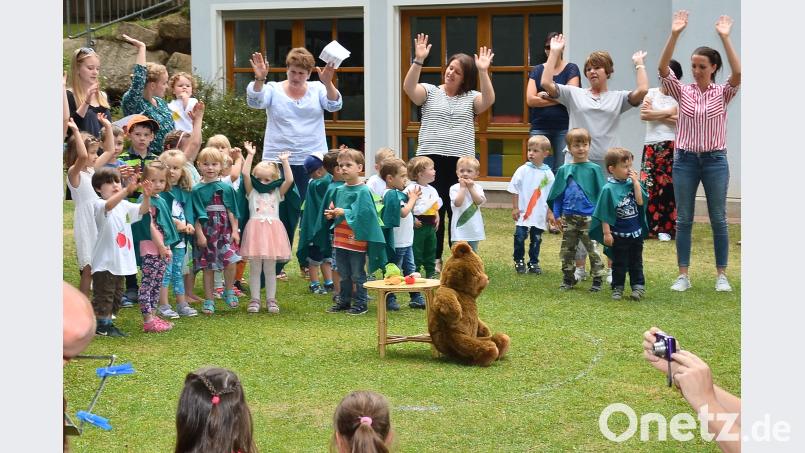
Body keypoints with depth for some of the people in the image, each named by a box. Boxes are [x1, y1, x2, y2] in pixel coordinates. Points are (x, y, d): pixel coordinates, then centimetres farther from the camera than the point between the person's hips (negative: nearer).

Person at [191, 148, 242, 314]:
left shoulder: (226, 188, 4)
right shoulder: (197, 190, 0)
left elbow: (232, 211, 5)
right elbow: (195, 216, -2)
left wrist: (235, 231, -1)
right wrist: (199, 234, -8)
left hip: (225, 231, 0)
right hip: (206, 232, 0)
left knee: (230, 262, -15)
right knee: (208, 267, 4)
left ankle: (229, 291, 9)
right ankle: (208, 301, 14)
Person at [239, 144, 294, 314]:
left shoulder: (277, 193, 11)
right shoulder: (252, 192, 8)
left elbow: (289, 180, -1)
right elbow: (245, 174, -3)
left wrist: (284, 161, -1)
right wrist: (250, 155, -2)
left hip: (272, 231, 1)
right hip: (255, 231, -1)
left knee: (270, 269, 7)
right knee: (254, 268, 3)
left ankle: (271, 300, 13)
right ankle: (255, 300, 8)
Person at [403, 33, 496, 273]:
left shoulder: (471, 98, 9)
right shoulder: (430, 92, 9)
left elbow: (488, 100, -11)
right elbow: (409, 87, -9)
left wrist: (483, 71, -18)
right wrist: (418, 60, -19)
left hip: (461, 162, 0)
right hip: (431, 160, 0)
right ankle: (434, 259, 9)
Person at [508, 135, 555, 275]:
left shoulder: (548, 173, 0)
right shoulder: (523, 170, -4)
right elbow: (514, 190, 0)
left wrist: (550, 213, 5)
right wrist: (515, 208, -3)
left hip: (540, 215, 1)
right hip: (523, 213, -1)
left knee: (536, 240, 9)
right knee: (520, 237, -3)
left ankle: (534, 263, 21)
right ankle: (519, 261, 14)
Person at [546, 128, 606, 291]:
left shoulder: (594, 169, -2)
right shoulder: (564, 170, 5)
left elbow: (601, 193, 0)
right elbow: (557, 194, 10)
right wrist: (557, 214, 5)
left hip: (588, 217, -3)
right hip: (569, 216, 3)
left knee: (592, 249, -1)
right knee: (567, 250, 10)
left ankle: (597, 279, 8)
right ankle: (568, 279, 22)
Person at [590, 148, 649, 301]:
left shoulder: (632, 183, 0)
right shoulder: (609, 189, -14)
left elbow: (641, 201, -11)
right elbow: (605, 214, -12)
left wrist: (636, 182, -14)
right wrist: (607, 233, -13)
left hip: (636, 233, 4)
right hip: (618, 235, -4)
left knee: (636, 262, 12)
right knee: (619, 264, 8)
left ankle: (638, 286, 18)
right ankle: (617, 288, 17)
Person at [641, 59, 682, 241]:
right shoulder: (652, 92, 13)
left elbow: (674, 115, -12)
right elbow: (643, 115, -1)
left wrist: (653, 114, -5)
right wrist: (666, 117, -7)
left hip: (671, 145, -3)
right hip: (651, 145, 3)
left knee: (667, 186, -4)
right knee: (647, 184, -5)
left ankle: (666, 228, 3)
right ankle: (648, 226, 1)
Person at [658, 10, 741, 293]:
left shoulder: (722, 93, -1)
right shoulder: (683, 92, 2)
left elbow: (737, 74, -20)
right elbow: (663, 69, -13)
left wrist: (725, 38, -25)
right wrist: (674, 35, -22)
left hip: (715, 160, -1)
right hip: (685, 159, 1)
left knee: (718, 219, 3)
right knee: (683, 219, 4)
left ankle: (721, 275, 11)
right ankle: (683, 275, 9)